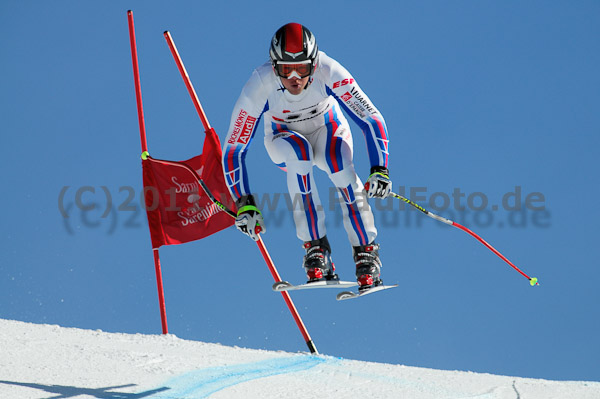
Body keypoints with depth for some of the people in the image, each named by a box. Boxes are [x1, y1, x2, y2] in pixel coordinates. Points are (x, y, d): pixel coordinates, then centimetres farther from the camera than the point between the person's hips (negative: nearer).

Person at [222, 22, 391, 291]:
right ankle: (315, 249, -29)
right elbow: (233, 150, -24)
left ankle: (366, 252, -20)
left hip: (328, 129, 0)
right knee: (299, 153, -36)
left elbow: (371, 119, -28)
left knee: (340, 166, -33)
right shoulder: (260, 87, -32)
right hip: (284, 138, 0)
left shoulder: (329, 72, -32)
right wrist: (244, 204, -31)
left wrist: (379, 169, -40)